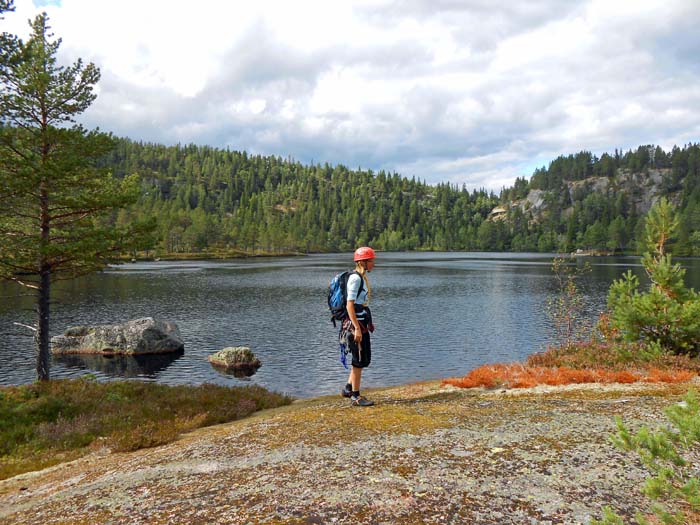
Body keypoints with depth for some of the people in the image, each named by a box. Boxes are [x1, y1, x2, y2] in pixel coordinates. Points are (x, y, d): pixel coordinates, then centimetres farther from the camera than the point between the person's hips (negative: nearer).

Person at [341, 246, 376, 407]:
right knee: (359, 360, -1)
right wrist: (357, 328, -23)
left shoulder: (362, 277, 13)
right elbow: (349, 305, -20)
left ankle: (348, 388, 28)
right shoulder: (355, 278, -16)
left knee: (364, 359, 17)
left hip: (362, 323, 10)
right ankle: (355, 396, 9)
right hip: (355, 324, -10)